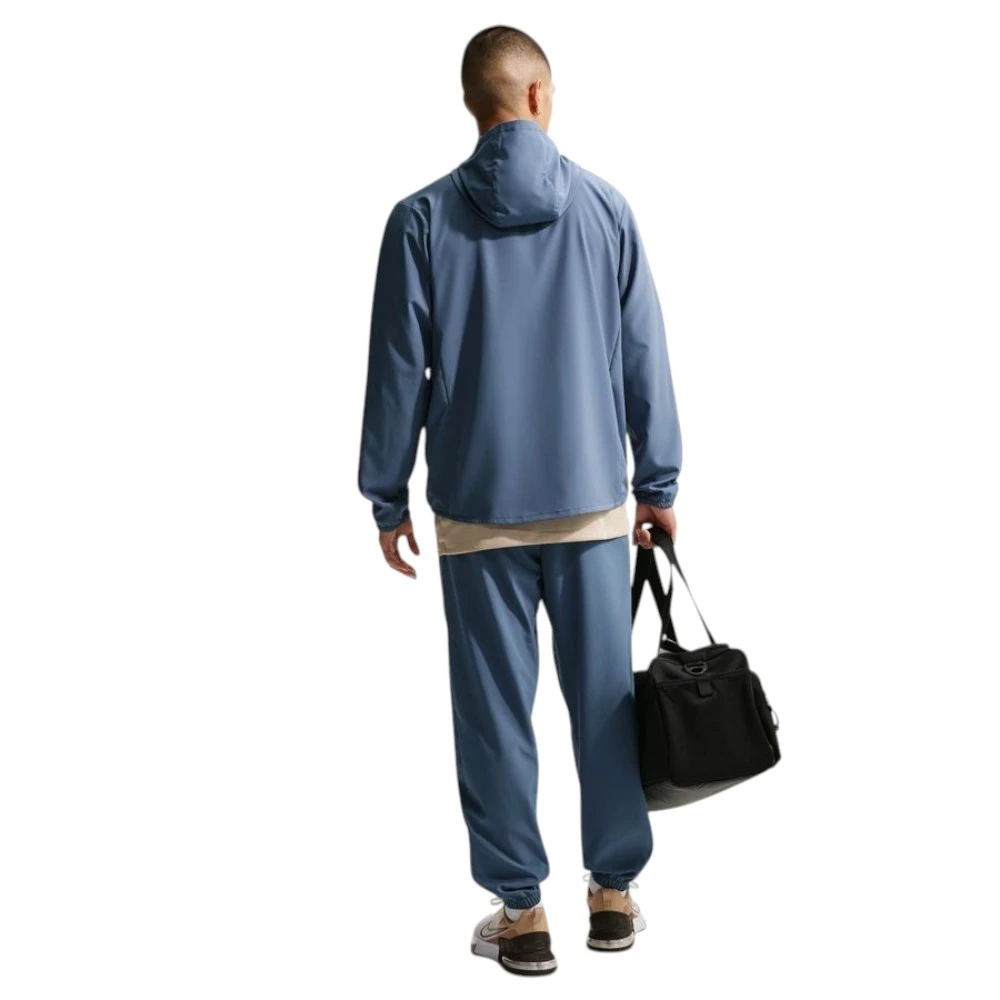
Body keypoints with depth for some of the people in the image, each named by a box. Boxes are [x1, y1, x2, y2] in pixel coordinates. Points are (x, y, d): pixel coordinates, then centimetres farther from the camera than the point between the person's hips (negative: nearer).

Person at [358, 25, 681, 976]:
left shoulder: (422, 219, -4)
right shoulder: (604, 206, -1)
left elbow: (398, 371, -2)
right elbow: (643, 356, 2)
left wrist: (387, 497, 8)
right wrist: (659, 482, 11)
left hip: (477, 508, -1)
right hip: (592, 502, 1)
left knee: (495, 710, 7)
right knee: (604, 700, 12)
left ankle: (521, 912, 13)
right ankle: (614, 894, 22)